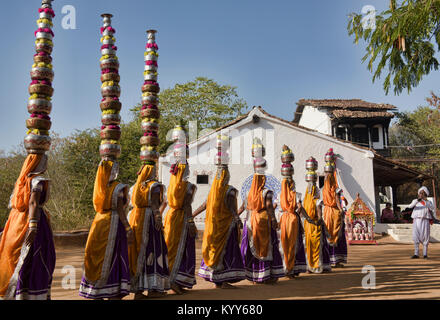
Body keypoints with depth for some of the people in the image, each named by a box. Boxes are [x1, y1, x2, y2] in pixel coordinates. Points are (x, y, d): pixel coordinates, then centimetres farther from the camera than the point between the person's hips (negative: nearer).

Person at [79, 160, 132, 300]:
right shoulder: (118, 187, -10)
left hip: (98, 223, 6)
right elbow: (120, 210, -14)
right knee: (113, 258, 1)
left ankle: (96, 293, 19)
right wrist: (128, 229, -14)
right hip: (113, 224, -6)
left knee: (98, 258, 11)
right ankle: (113, 294, 7)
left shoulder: (99, 187, 7)